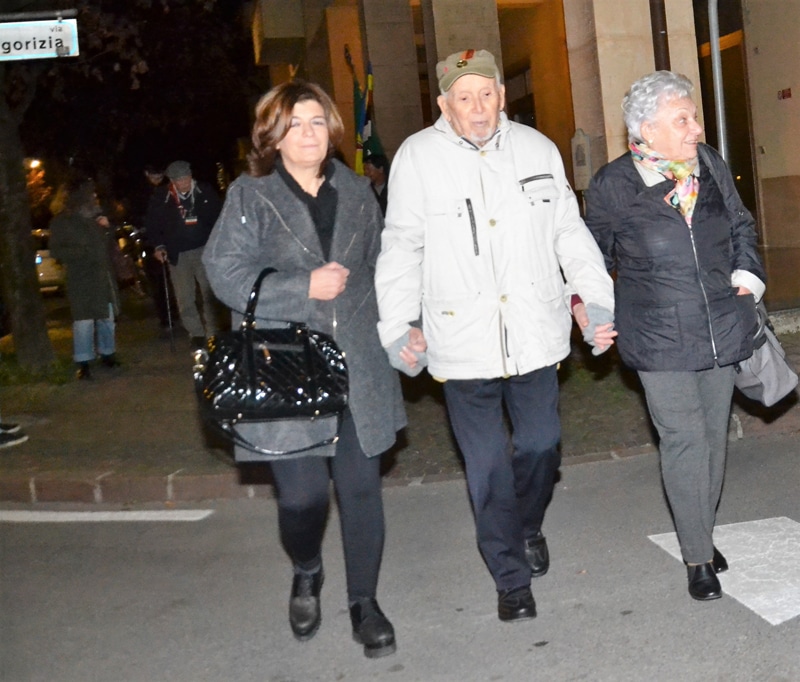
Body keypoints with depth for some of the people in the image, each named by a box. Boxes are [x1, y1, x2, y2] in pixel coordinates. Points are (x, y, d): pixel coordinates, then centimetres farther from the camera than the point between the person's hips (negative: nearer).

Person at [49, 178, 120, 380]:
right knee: (84, 320, -9)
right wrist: (83, 252, -18)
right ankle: (83, 362, -4)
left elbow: (108, 242, 23)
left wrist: (107, 226, 2)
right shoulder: (61, 221, -3)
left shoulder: (96, 215, 12)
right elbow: (57, 250, -9)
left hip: (104, 274, 5)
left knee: (107, 317, 10)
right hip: (80, 279, -5)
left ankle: (107, 353, 23)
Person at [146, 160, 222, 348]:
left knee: (210, 294, -1)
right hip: (178, 254, 0)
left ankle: (212, 334, 5)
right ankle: (196, 334, 12)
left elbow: (218, 217, 8)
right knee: (185, 299, 2)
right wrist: (158, 246, -2)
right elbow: (152, 224, 8)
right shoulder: (161, 197, -2)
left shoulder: (205, 191, 0)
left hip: (204, 250, 0)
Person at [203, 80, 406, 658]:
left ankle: (364, 601, 25)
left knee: (361, 490, 5)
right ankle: (307, 577, 32)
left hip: (359, 367, 3)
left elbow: (380, 266, 21)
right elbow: (227, 274, -8)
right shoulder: (249, 196, 1)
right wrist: (306, 288, -14)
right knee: (302, 496, -2)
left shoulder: (357, 192, 13)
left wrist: (393, 327, 11)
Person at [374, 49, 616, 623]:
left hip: (535, 335, 3)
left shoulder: (538, 149, 5)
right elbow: (402, 247, 0)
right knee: (488, 467, 4)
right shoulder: (418, 156, -3)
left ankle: (529, 528, 46)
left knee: (541, 447, 14)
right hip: (463, 342, -2)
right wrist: (398, 327, -6)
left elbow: (570, 232, 11)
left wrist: (597, 299, 4)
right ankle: (512, 579, 22)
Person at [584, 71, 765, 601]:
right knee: (684, 440, -5)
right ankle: (698, 557, 8)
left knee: (714, 434, 13)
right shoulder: (613, 185, -8)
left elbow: (742, 226, 18)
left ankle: (704, 533, 31)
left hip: (722, 329, 5)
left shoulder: (711, 166, 4)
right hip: (660, 338, -4)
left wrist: (748, 272, 5)